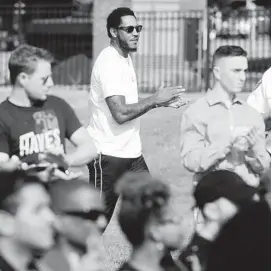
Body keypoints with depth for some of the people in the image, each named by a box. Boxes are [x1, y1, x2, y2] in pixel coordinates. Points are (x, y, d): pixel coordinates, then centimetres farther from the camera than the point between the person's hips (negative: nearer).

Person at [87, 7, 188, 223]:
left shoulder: (125, 58, 12)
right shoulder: (109, 63, -18)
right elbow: (121, 113, -25)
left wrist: (161, 102, 7)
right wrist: (156, 99, -16)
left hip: (131, 153, 9)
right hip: (109, 155, -9)